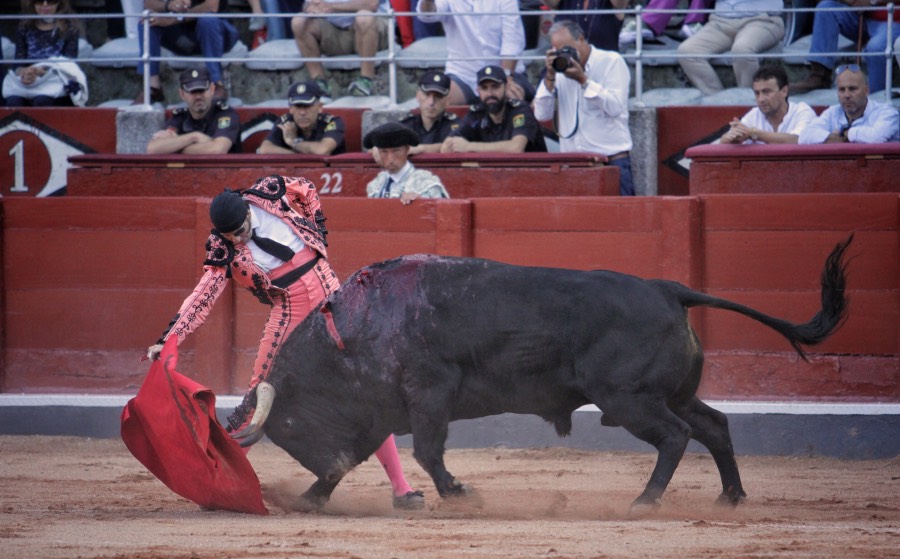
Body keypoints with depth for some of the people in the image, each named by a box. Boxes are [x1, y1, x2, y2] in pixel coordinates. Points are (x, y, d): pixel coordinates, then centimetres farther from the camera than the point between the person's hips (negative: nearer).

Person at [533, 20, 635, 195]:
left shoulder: (612, 61, 1)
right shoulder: (560, 69, 12)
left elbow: (615, 107, -13)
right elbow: (542, 115, 4)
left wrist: (583, 79, -15)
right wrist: (550, 77, -6)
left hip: (611, 160, -3)